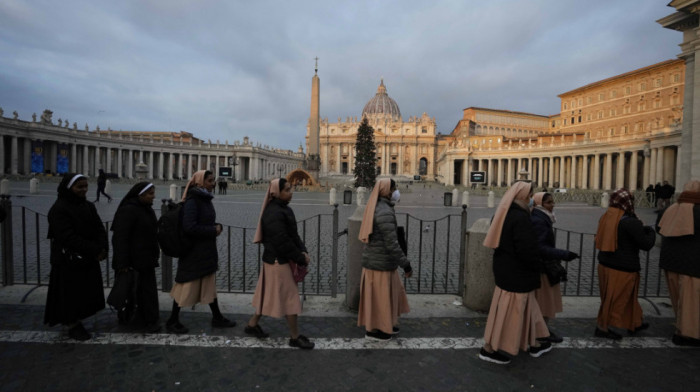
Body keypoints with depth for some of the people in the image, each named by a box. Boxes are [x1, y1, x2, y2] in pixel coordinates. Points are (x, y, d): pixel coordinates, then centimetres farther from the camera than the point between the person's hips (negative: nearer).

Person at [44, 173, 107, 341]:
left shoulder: (88, 206, 6)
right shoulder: (59, 209, -14)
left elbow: (100, 229, 2)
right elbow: (69, 238, -21)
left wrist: (103, 248, -15)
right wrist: (96, 250, -21)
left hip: (89, 260, 6)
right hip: (68, 262, -6)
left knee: (86, 294, 12)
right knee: (70, 295, 6)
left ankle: (75, 322, 27)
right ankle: (72, 326, 21)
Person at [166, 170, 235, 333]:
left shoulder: (205, 199, 8)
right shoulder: (192, 202, -18)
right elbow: (189, 227, -25)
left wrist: (217, 226, -3)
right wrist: (213, 230, -17)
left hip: (207, 251, 9)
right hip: (193, 251, -9)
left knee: (209, 284, 16)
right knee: (187, 286, 5)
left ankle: (217, 318, 28)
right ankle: (172, 321, 24)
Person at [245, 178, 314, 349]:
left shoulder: (284, 209, 8)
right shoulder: (273, 214, -23)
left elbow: (293, 234, 11)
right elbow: (282, 242, -25)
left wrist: (303, 251, -3)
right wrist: (301, 259, -15)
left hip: (276, 259, 10)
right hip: (278, 261, -9)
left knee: (269, 295, 21)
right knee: (290, 297, 2)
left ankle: (252, 324, 36)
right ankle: (295, 337, 16)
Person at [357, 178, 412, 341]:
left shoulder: (377, 208, 8)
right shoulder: (385, 212, -24)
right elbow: (391, 244, -26)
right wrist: (406, 264, -20)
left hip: (376, 258, 10)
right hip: (380, 262, -10)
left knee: (388, 293, 22)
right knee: (379, 296, 7)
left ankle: (386, 323, 38)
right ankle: (372, 329, 23)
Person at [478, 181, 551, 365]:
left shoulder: (502, 214, 5)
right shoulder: (520, 217, -24)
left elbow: (497, 241, 14)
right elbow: (527, 249, -23)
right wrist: (536, 269, -8)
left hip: (504, 267, 9)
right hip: (517, 273, -9)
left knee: (526, 307, 23)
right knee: (509, 310, 3)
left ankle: (534, 343, 41)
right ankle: (489, 349, 15)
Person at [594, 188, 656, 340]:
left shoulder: (606, 217, 2)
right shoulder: (630, 222, -20)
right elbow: (646, 244, -14)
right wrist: (651, 232, 7)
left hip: (605, 264, 8)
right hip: (622, 268, -8)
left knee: (628, 295, 25)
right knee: (616, 298, 6)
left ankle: (634, 323, 41)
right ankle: (603, 327, 17)